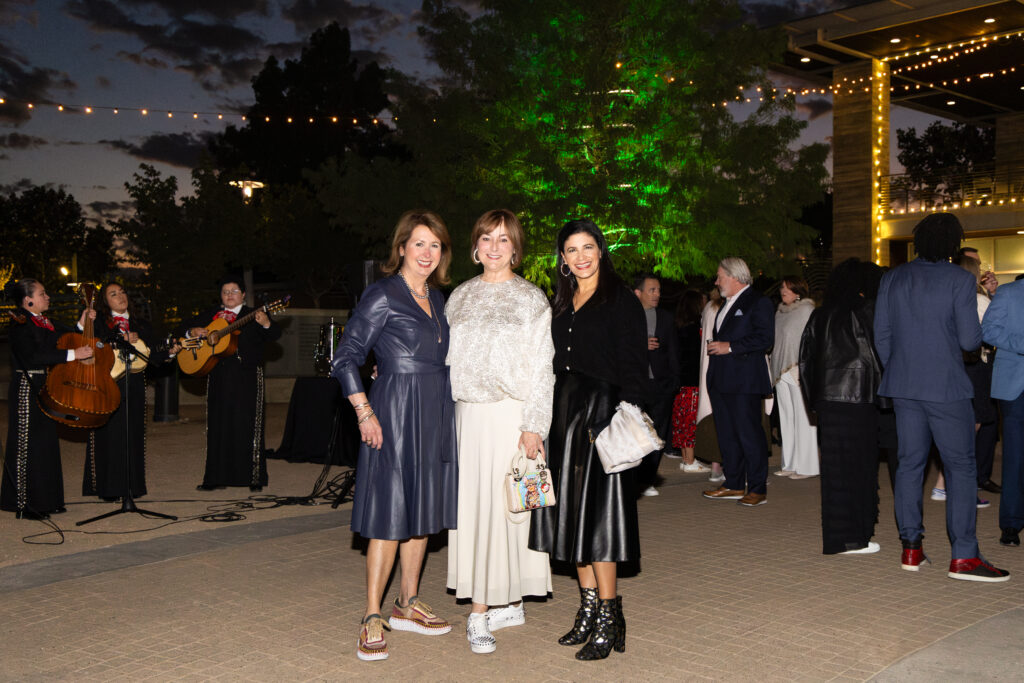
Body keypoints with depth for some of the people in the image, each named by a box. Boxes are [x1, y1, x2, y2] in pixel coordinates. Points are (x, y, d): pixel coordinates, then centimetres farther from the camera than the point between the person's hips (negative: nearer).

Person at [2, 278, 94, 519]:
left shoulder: (47, 322, 12)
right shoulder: (20, 326, -14)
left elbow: (67, 339, 15)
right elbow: (33, 357, -27)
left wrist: (82, 324, 2)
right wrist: (72, 354, -29)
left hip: (46, 389, 9)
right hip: (27, 389, -9)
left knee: (48, 443, 13)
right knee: (29, 445, -3)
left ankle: (46, 500, 23)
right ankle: (24, 505, 6)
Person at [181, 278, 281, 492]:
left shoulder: (253, 315, 1)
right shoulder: (211, 315, 15)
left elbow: (275, 335, -10)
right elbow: (188, 325, 22)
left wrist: (266, 324, -32)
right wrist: (193, 331, -1)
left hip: (247, 377, -4)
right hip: (219, 377, 4)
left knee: (247, 424, -5)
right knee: (218, 426, 7)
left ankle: (255, 478, 0)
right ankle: (218, 477, 15)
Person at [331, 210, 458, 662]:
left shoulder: (437, 298, 14)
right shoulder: (383, 295, -8)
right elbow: (345, 359, -10)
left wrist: (443, 411, 15)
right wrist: (365, 415, -16)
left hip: (435, 416, 7)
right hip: (395, 412, -7)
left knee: (423, 511, 12)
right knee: (391, 514, -6)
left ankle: (407, 605, 25)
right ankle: (372, 619, 3)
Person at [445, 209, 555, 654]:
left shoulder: (531, 299, 1)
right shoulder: (460, 296, 13)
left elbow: (541, 369, -3)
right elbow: (447, 359, 15)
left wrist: (533, 426, -10)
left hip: (511, 414, -4)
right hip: (468, 414, 4)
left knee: (505, 506, -3)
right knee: (473, 505, 4)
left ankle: (481, 612, 4)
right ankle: (508, 605, 16)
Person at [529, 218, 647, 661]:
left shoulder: (621, 301, -4)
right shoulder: (561, 303, 15)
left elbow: (633, 367, -9)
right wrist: (545, 421, 10)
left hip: (600, 414, -7)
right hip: (562, 417, 7)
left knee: (595, 514, -6)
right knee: (571, 513, 8)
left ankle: (608, 618, 3)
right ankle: (589, 608, 19)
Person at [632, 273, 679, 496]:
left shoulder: (666, 318, 13)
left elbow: (672, 352, 14)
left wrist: (674, 381, 7)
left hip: (660, 386, 3)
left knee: (656, 436, 4)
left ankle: (647, 480, 13)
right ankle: (632, 480, 5)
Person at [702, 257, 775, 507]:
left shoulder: (758, 302, -6)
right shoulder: (727, 303, 22)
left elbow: (766, 339, -16)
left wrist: (730, 347, -17)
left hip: (744, 381, -9)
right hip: (721, 380, 9)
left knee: (749, 434, -6)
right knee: (726, 434, 11)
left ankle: (757, 489, 1)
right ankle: (734, 485, 20)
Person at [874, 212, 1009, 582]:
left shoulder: (892, 278, 5)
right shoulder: (960, 280, -9)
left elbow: (881, 335, 7)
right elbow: (970, 340, -10)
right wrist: (976, 333, 13)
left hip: (903, 386, 5)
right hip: (946, 386, -5)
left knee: (909, 462, 10)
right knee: (961, 467, 1)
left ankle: (911, 547, 14)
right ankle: (963, 556, 0)